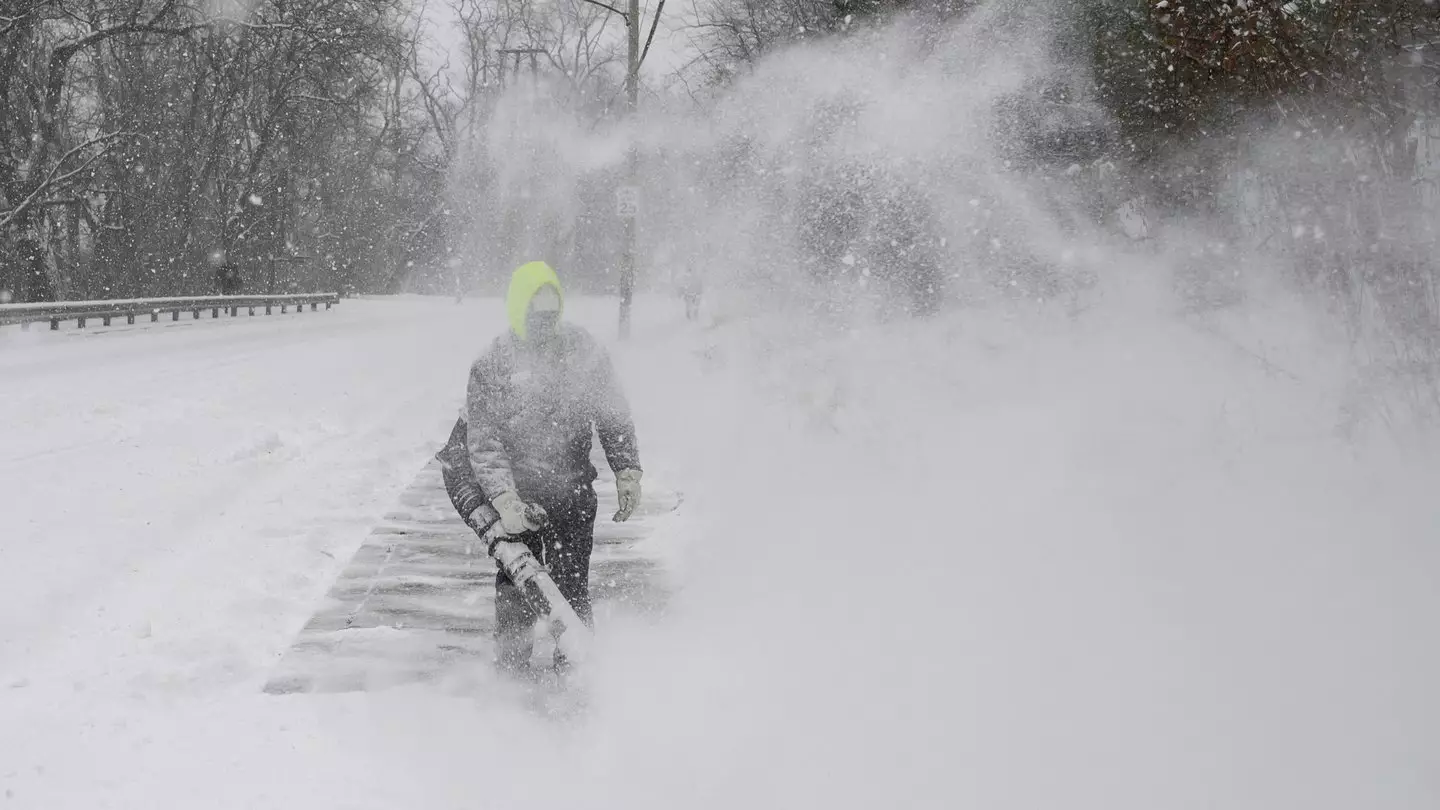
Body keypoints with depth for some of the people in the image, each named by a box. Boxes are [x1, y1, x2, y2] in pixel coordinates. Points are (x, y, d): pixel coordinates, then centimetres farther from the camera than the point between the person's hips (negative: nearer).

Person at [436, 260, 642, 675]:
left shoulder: (584, 350, -1)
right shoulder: (492, 364, -8)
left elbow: (614, 415, 8)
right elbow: (484, 441, -12)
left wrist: (627, 471, 2)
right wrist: (504, 500, -23)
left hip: (573, 491, 1)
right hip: (516, 491, -1)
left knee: (572, 589, 0)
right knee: (517, 584, -2)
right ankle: (511, 672, 12)